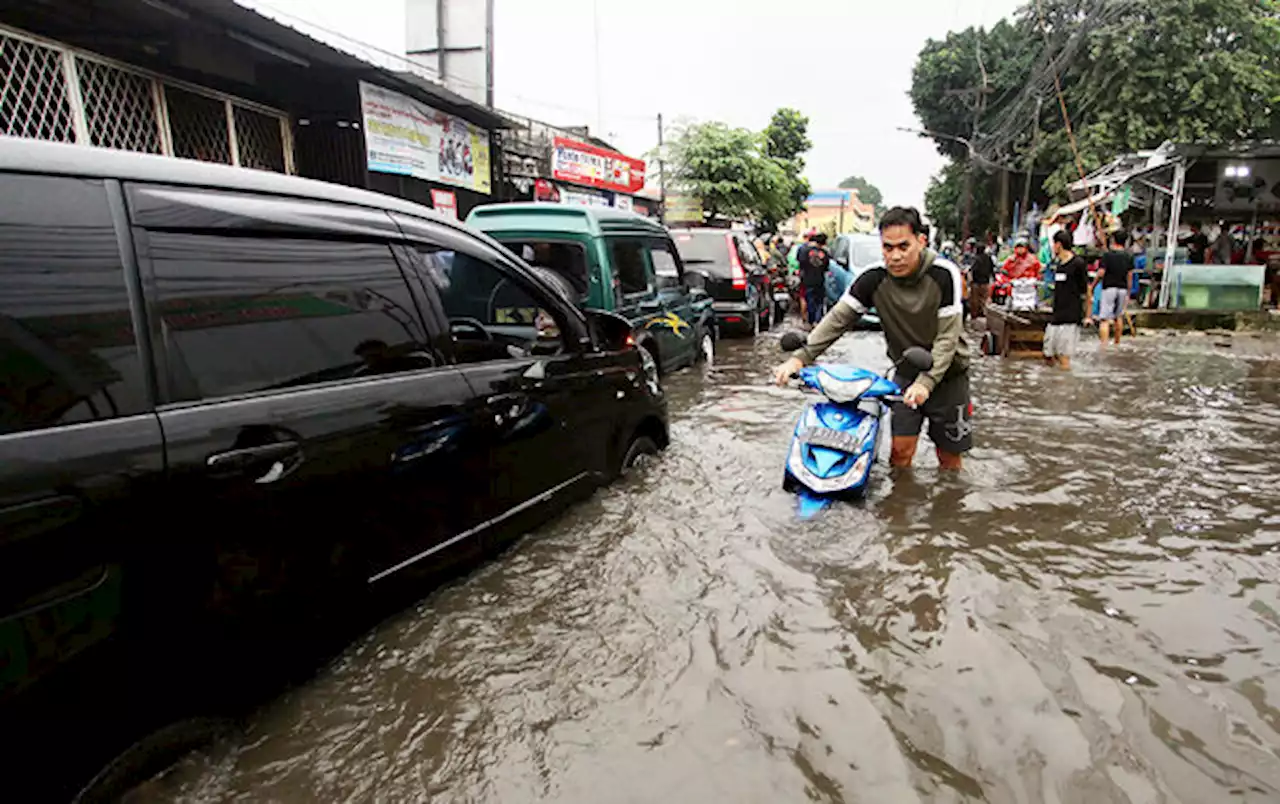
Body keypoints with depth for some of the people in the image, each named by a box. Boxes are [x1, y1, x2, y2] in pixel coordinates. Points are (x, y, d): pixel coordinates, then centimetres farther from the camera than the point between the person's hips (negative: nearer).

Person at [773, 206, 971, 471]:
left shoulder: (944, 274, -20)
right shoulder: (874, 278, -13)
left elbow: (948, 336, -21)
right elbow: (838, 318, -15)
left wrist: (926, 382, -34)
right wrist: (801, 356, -27)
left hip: (947, 372, -1)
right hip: (905, 372, 2)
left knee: (949, 455, 7)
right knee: (900, 449, -5)